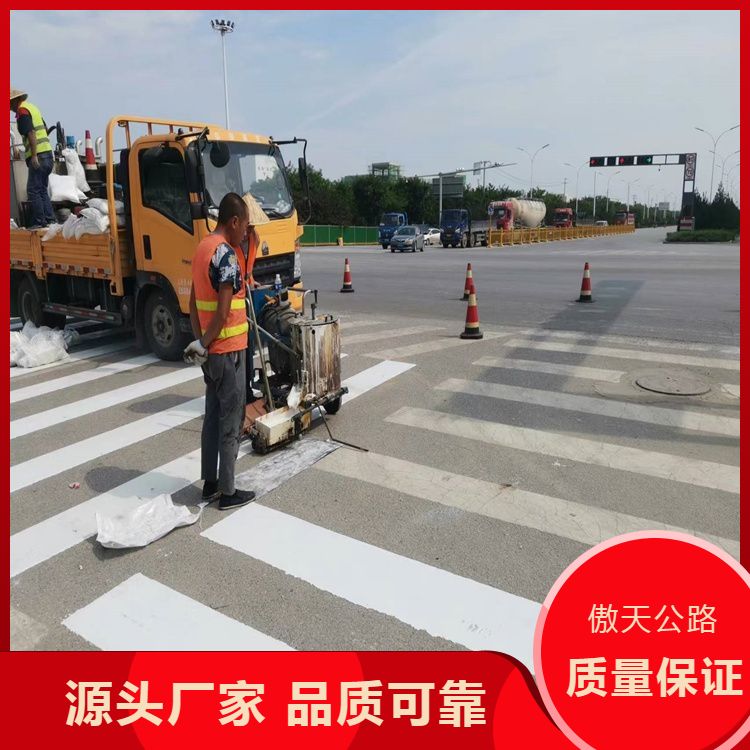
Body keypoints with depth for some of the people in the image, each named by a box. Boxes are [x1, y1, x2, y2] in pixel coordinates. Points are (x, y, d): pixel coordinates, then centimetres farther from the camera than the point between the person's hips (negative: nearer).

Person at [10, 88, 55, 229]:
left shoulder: (22, 111, -7)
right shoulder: (32, 107, 20)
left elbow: (31, 133, -17)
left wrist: (34, 155, -20)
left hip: (38, 156, -9)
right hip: (48, 153, 9)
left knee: (33, 190, -5)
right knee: (42, 190, 13)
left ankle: (39, 222, -5)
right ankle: (50, 220, 11)